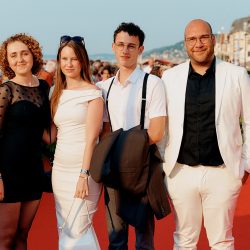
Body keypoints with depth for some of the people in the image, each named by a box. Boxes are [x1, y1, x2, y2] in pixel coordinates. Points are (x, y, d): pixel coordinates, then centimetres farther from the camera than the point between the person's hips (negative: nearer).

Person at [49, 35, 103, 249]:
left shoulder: (92, 92, -6)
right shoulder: (58, 93, 13)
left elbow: (91, 137, -12)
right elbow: (53, 133, 15)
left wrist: (84, 174, -16)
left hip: (83, 167, -6)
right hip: (60, 167, 6)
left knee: (77, 231, -7)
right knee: (64, 230, 11)